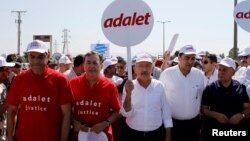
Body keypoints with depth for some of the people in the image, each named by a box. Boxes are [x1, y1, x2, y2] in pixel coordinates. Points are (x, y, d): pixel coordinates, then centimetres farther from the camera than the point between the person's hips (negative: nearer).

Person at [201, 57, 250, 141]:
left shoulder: (241, 88, 2)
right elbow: (203, 109, 1)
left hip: (236, 130, 1)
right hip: (214, 130, -1)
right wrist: (216, 115, -17)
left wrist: (241, 115, -14)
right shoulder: (210, 88, -2)